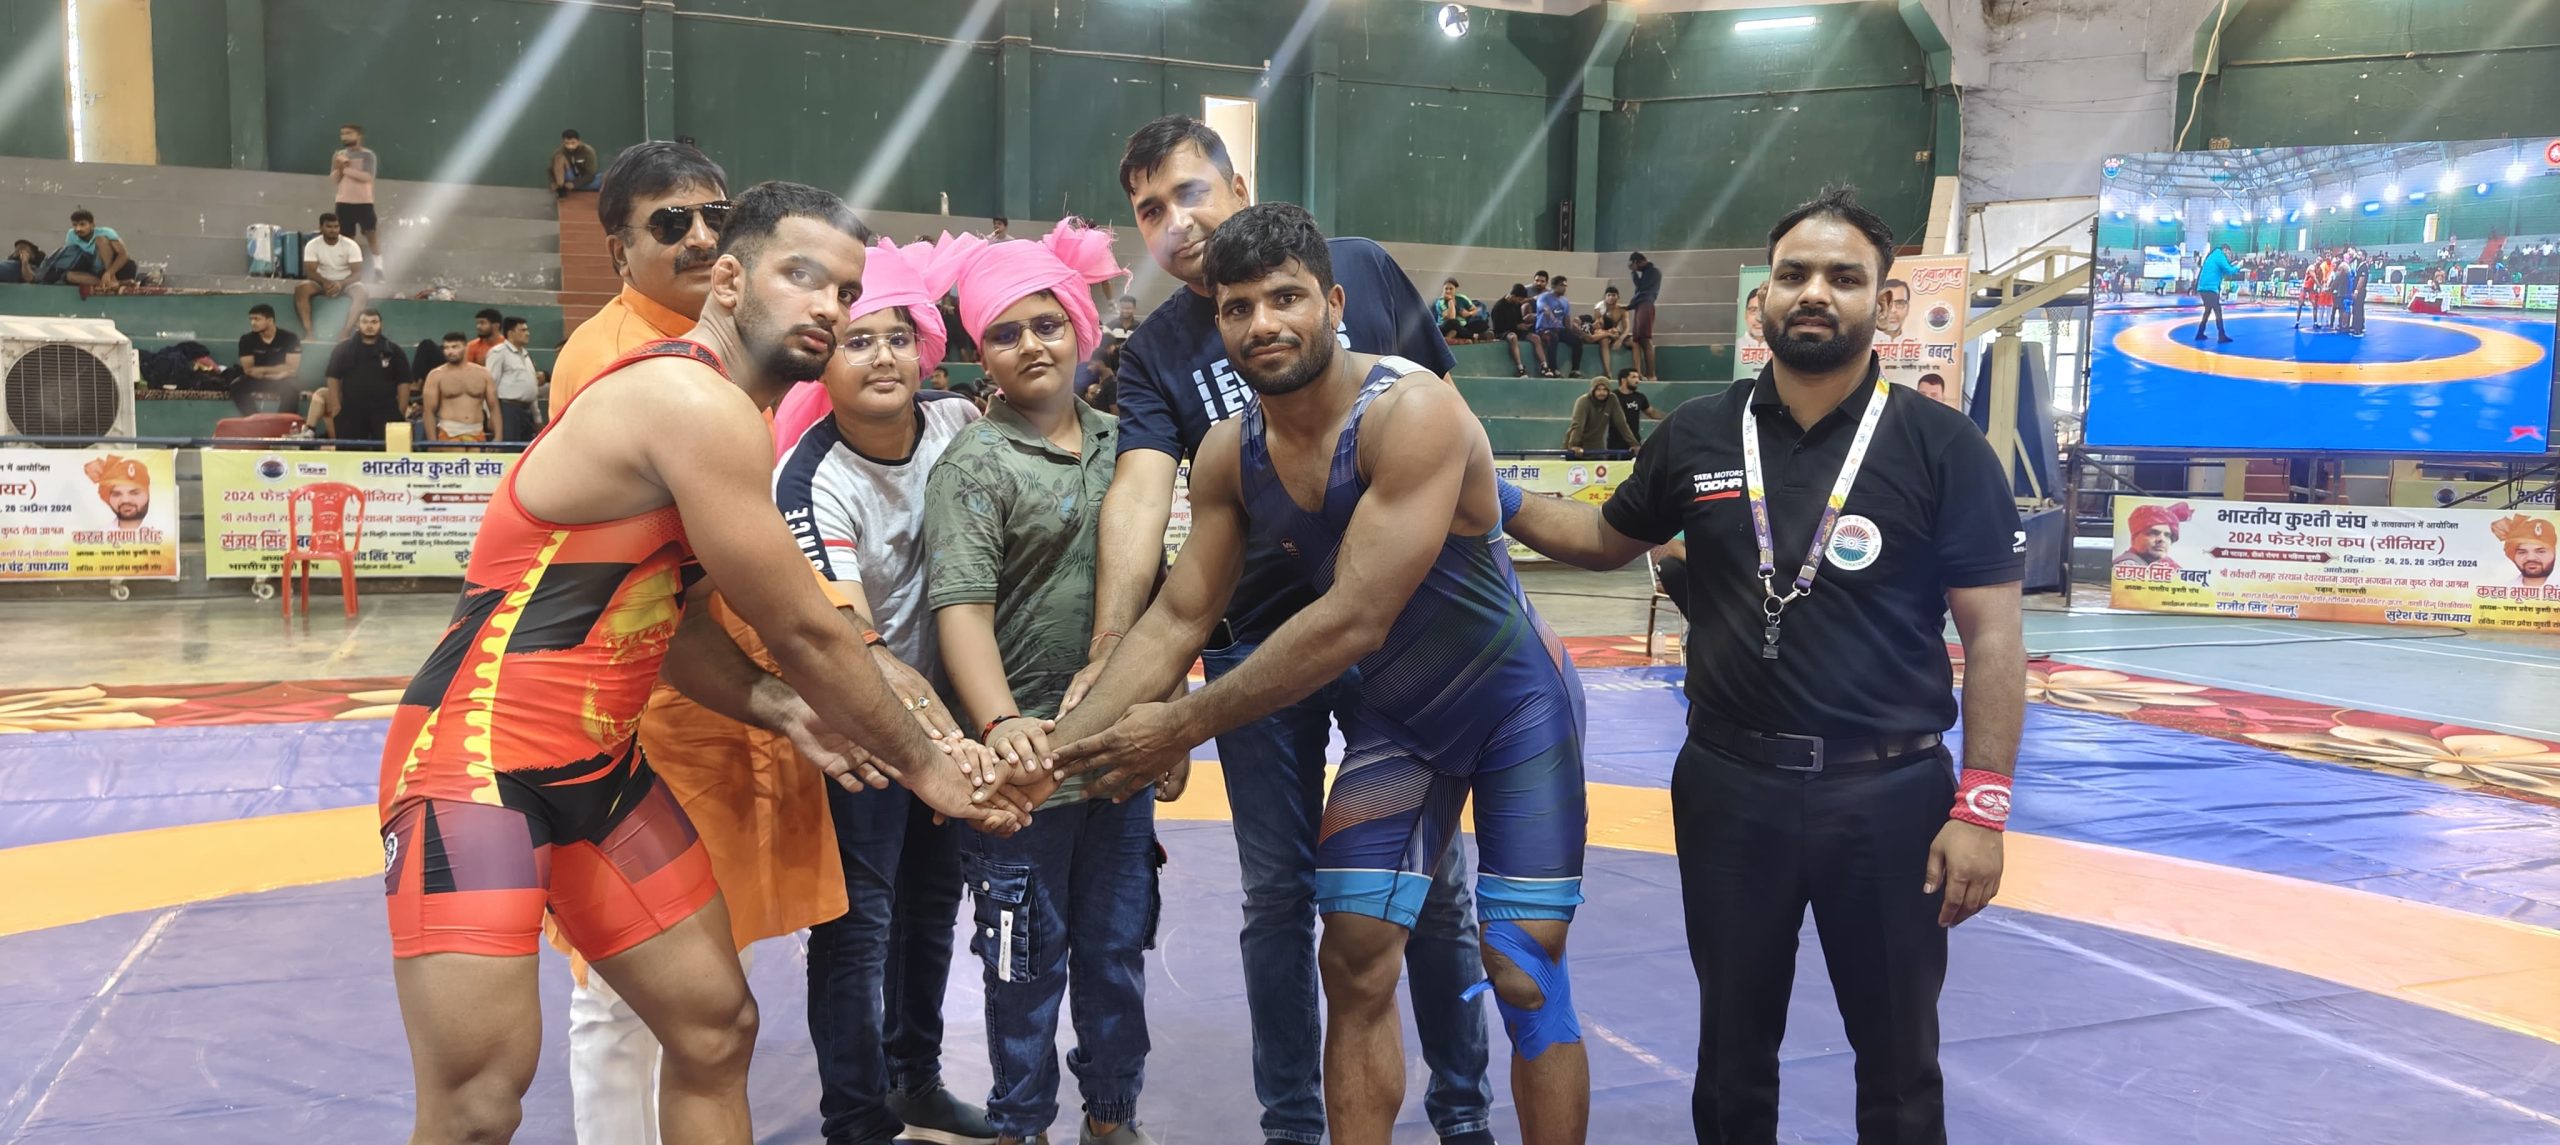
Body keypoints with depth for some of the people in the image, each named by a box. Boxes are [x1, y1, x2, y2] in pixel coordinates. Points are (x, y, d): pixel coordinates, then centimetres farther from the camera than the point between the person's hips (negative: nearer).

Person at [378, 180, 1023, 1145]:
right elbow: (804, 630, -16)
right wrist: (923, 763, -4)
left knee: (715, 1030, 14)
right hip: (479, 759, -10)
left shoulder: (712, 411, 11)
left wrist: (777, 710, -1)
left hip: (595, 762, 10)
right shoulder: (697, 404, -20)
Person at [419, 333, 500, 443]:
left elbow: (494, 408, 10)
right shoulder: (436, 376, 3)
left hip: (477, 435, 3)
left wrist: (498, 438, 0)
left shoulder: (482, 374, 10)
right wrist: (433, 443, -8)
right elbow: (429, 412, 0)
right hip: (448, 435, -2)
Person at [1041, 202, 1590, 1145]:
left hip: (1515, 706, -5)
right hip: (1389, 719, 5)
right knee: (1354, 966, 1)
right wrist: (1056, 748, -18)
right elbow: (1178, 619, -6)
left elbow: (1354, 619, -35)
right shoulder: (1230, 454, -9)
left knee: (1524, 975, -3)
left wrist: (1186, 726, -30)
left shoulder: (1412, 413, -30)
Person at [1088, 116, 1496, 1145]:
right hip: (1258, 644, 1)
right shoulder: (1154, 353, 2)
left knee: (1432, 881, 9)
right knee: (1278, 892, 10)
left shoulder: (1359, 268, 1)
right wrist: (1108, 655, -26)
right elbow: (1139, 494, -13)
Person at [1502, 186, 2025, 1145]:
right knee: (1732, 1048, 18)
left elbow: (1993, 637, -8)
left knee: (1898, 1060, 15)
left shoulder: (1942, 448, -7)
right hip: (1728, 784, 2)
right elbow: (1607, 538, 18)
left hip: (1890, 792, -2)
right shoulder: (1696, 437, 1)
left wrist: (1981, 806, -13)